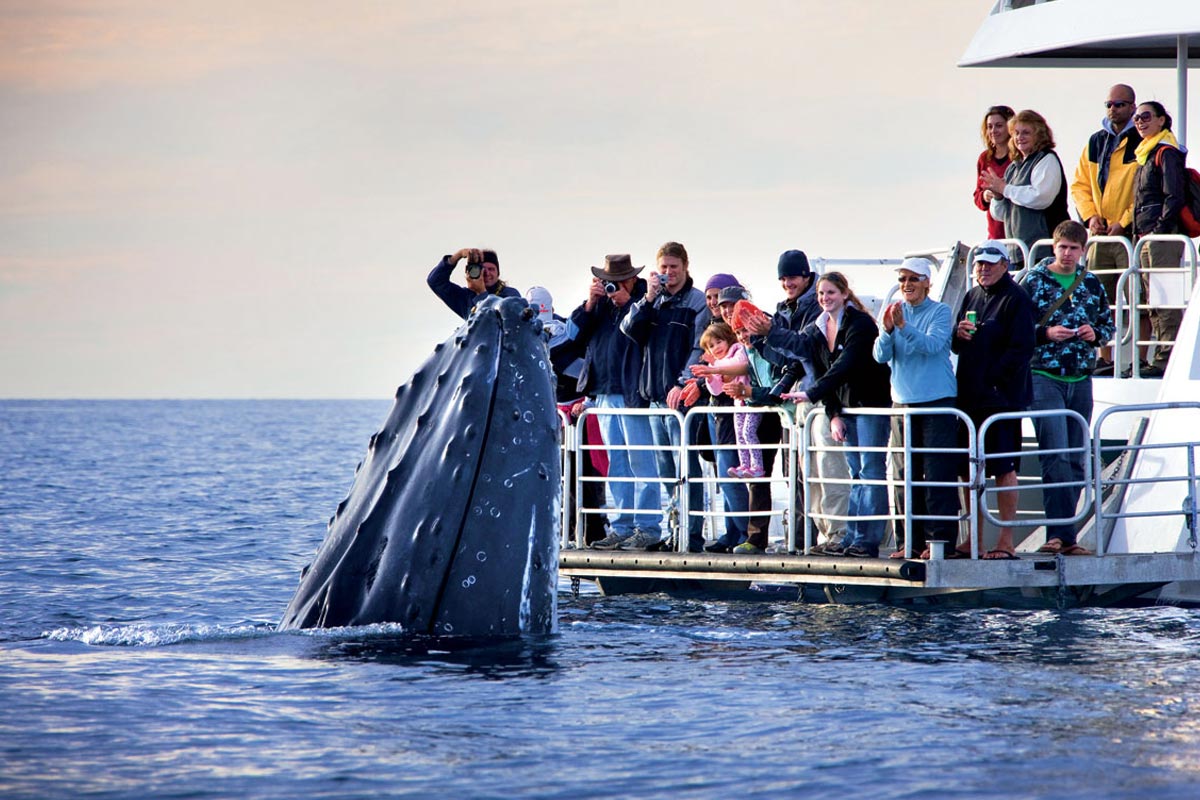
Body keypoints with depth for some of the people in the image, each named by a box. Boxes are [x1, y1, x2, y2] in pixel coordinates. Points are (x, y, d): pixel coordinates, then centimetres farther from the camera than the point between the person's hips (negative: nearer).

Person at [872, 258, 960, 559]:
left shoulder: (940, 312, -2)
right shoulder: (895, 312, 11)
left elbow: (932, 344, -18)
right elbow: (881, 355, 1)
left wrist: (904, 326, -32)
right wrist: (887, 331, -18)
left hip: (937, 401, -5)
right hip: (903, 401, 5)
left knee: (937, 474, -8)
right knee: (908, 475, 6)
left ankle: (941, 538, -8)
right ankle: (913, 540, 11)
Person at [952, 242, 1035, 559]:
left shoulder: (1016, 299, -6)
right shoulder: (972, 297, 17)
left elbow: (1021, 349, -13)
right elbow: (955, 346, 20)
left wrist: (994, 379, -17)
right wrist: (959, 333, -3)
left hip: (1002, 397, -8)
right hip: (969, 396, 8)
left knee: (1003, 468, -6)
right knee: (970, 469, 9)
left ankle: (1006, 541, -3)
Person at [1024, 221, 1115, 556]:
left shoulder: (1092, 284, 11)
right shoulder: (1033, 281, -1)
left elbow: (1108, 324, 19)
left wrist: (1095, 334, -3)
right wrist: (1046, 333, -17)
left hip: (1081, 380, 5)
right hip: (1045, 378, -5)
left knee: (1076, 460, 5)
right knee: (1056, 456, -15)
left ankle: (1061, 534, 10)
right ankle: (1061, 533, -18)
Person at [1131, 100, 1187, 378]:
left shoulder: (1166, 152, -7)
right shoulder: (1147, 153, 21)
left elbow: (1174, 196, -15)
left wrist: (1160, 230, -19)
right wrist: (1140, 234, 16)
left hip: (1163, 237, -10)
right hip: (1147, 238, 10)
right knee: (1153, 301, 9)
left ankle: (1168, 358, -13)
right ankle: (1163, 358, 12)